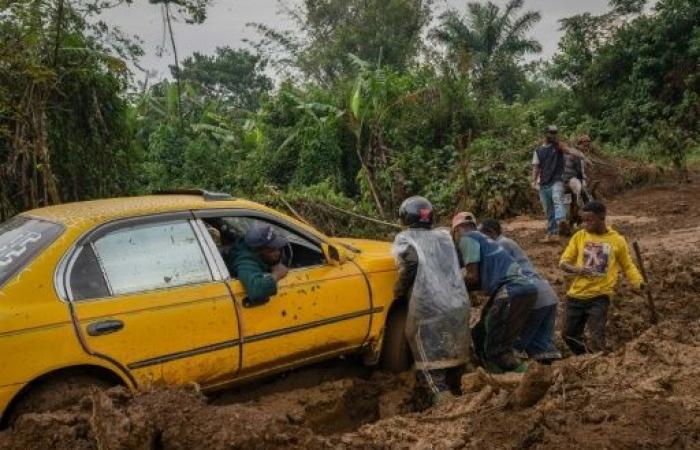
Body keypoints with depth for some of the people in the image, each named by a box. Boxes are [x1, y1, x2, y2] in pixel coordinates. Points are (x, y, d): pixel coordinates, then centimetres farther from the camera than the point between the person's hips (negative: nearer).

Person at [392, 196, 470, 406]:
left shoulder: (405, 239, 4)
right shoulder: (444, 235, 20)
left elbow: (410, 263, -14)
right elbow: (454, 265, 17)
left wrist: (398, 291, -3)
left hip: (429, 308, -5)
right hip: (459, 304, 6)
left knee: (429, 358, 3)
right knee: (451, 353, 19)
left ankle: (442, 397, -3)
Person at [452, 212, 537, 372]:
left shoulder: (466, 238, 2)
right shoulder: (482, 238, 29)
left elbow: (473, 277, -5)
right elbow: (483, 277, 25)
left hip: (513, 291, -10)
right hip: (523, 288, 10)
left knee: (496, 349, -6)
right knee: (480, 336, 18)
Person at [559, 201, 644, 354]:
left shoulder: (617, 240, -1)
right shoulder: (579, 236, 2)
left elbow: (628, 266, 10)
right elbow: (564, 262, 2)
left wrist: (638, 282, -8)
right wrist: (577, 269, -19)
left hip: (600, 296, -3)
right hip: (576, 295, 3)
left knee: (597, 338, -13)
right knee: (570, 335, 11)